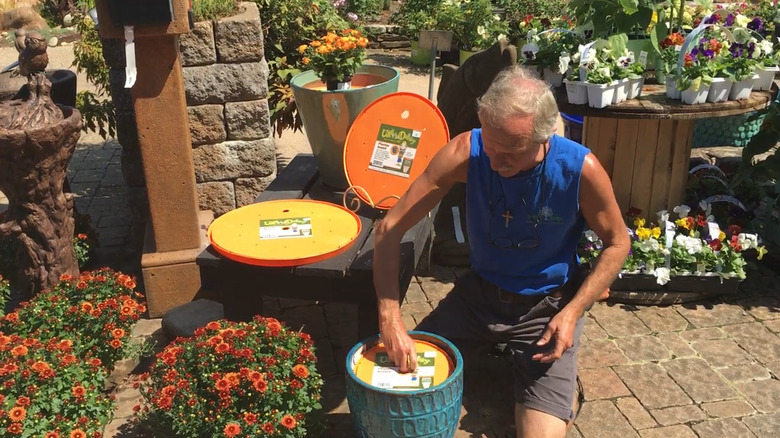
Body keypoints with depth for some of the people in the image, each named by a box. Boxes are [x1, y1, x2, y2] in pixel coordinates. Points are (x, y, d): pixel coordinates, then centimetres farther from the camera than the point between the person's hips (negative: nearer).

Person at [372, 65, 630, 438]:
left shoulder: (580, 169, -24)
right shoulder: (466, 152, -22)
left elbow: (616, 243, -6)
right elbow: (390, 228, -21)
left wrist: (572, 313, -17)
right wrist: (390, 317, -30)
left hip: (546, 306, -2)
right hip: (478, 292, 2)